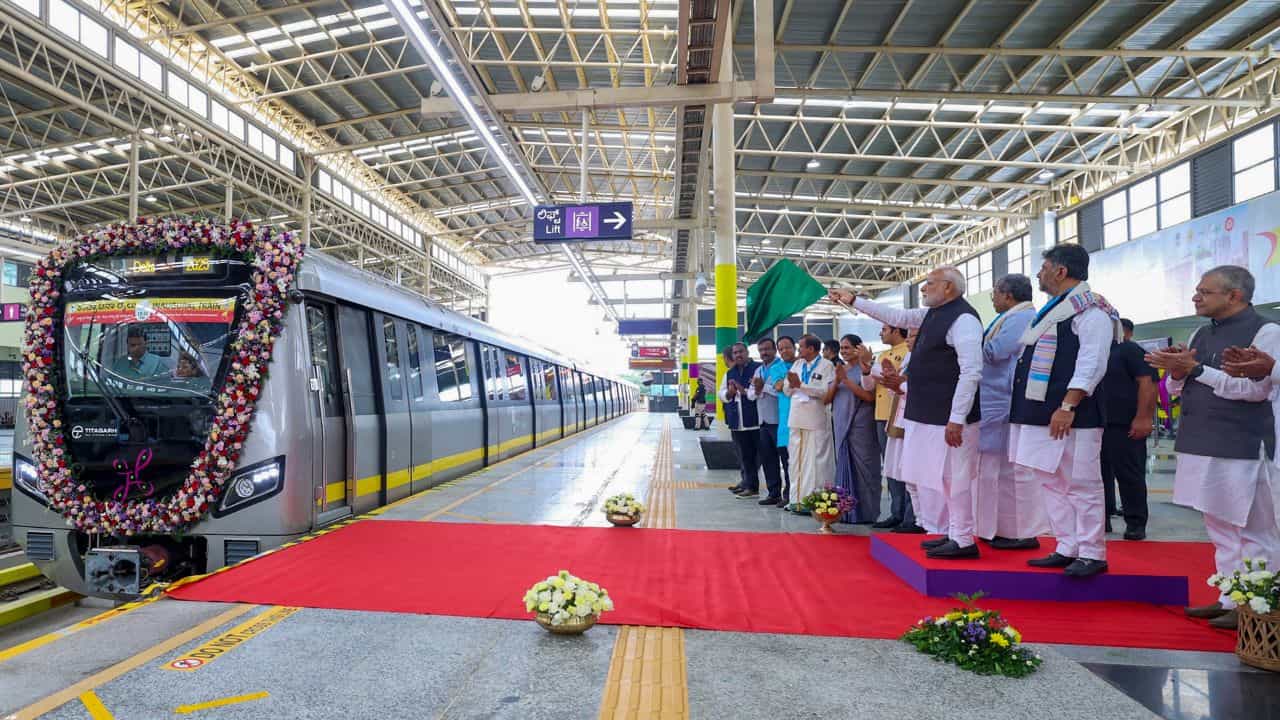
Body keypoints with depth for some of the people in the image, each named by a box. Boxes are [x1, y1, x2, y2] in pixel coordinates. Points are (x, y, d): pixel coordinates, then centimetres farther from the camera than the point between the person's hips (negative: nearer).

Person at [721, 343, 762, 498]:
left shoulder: (757, 369, -4)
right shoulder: (729, 373, 16)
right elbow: (722, 394, 15)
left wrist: (743, 391, -17)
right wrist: (729, 393, -5)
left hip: (754, 420, -6)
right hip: (737, 422, 6)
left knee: (754, 454, 0)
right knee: (744, 455, 10)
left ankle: (750, 485, 7)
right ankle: (748, 483, 17)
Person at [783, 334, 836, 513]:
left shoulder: (827, 365, -4)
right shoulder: (797, 364, 15)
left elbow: (826, 391, -17)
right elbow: (787, 391, 13)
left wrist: (800, 385, -16)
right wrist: (791, 384, -9)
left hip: (816, 420, -6)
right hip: (797, 419, 6)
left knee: (815, 462, -3)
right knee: (796, 460, 10)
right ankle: (797, 499, 17)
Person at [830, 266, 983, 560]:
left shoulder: (963, 319, -14)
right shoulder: (933, 314, 13)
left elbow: (971, 372, -19)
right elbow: (896, 316, 26)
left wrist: (956, 419, -21)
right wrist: (853, 301, 27)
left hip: (948, 418, -10)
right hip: (927, 415, 10)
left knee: (952, 478, -2)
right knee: (931, 477, 15)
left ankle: (963, 541, 10)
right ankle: (949, 534, 26)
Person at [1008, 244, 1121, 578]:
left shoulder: (1091, 310, -10)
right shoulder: (1054, 308, 20)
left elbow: (1091, 365, -19)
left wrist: (1067, 406, -24)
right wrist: (1029, 409, 21)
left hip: (1069, 417, -10)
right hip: (1041, 413, 10)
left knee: (1081, 486, -2)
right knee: (1052, 483, 13)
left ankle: (1091, 555, 8)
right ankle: (1067, 549, 22)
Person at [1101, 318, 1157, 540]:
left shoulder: (1132, 351, -5)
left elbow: (1147, 383, -15)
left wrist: (1143, 418, -23)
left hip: (1124, 426, -8)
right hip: (1098, 424, 8)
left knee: (1129, 475, -3)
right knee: (1101, 473, 10)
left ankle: (1136, 523, 5)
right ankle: (1103, 517, 18)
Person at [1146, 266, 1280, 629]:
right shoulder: (1202, 334, 14)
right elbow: (1178, 389, 18)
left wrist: (1195, 369, -17)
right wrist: (1177, 372, -4)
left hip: (1242, 450, -7)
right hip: (1201, 447, 8)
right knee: (1220, 530, 14)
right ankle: (1231, 600, 24)